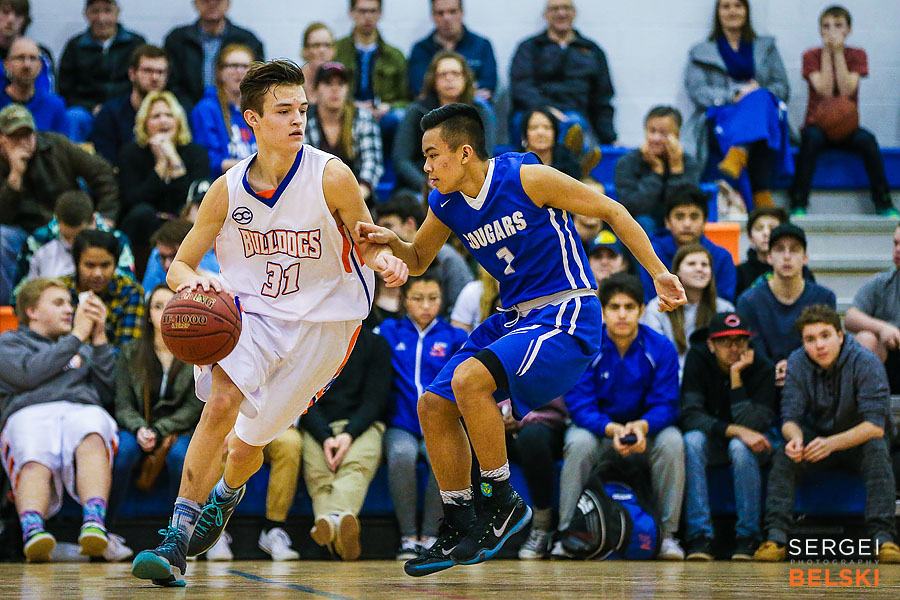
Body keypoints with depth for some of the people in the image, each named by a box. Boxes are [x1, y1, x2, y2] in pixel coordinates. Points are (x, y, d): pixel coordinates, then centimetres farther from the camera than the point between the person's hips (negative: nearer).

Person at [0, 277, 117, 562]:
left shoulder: (82, 349, 38)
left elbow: (106, 392, 21)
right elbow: (28, 373, 3)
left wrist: (99, 339, 14)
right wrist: (76, 336, 8)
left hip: (84, 410, 1)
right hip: (29, 413, -1)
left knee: (93, 438, -38)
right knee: (33, 463, -38)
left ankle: (94, 524, -59)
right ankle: (32, 530, -62)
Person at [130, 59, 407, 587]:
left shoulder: (331, 177, -16)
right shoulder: (228, 189, -8)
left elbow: (367, 242, -2)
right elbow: (179, 266, -1)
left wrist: (384, 261, -26)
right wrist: (194, 282, -25)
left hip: (321, 322, -1)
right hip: (253, 312, 1)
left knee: (247, 444, 7)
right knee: (222, 400, -28)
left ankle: (226, 495, 46)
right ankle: (178, 539, -23)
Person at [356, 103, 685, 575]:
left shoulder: (525, 178, -17)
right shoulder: (445, 204, 3)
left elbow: (609, 210, -9)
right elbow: (418, 261, 20)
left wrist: (658, 273, -12)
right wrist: (392, 242, -4)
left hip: (567, 314, -8)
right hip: (515, 317, 8)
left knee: (468, 379, -27)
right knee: (433, 406, 5)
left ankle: (502, 503, -12)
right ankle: (458, 531, 17)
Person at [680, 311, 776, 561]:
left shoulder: (763, 369, -16)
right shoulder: (698, 359, -12)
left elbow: (749, 424, -26)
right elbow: (689, 414, -21)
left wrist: (736, 376, -32)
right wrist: (734, 430, -33)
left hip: (748, 443, -1)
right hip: (712, 440, 1)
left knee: (740, 448, -36)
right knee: (692, 441, -32)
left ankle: (747, 537, -24)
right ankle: (699, 537, -31)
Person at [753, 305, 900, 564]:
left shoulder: (866, 363, -21)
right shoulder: (798, 363, -10)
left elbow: (875, 425, -28)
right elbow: (790, 418, -12)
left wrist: (832, 443, -44)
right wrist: (795, 437, -38)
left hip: (858, 440, -2)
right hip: (818, 438, 2)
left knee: (877, 450, -34)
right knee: (785, 454, -27)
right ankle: (776, 536, -31)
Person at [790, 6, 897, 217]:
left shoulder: (857, 55, 4)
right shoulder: (811, 56, 1)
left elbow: (847, 91, -14)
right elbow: (825, 91, -14)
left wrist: (838, 52, -14)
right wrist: (827, 53, -13)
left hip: (846, 127, 1)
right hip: (818, 124, -1)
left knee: (867, 140, -31)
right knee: (811, 138, -35)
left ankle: (884, 204, -23)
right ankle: (798, 205, -33)